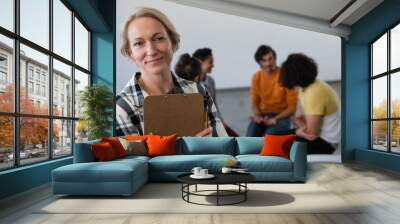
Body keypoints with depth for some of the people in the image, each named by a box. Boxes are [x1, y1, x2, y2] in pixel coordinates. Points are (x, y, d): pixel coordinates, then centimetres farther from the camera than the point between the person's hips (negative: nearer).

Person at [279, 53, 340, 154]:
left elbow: (312, 133, -26)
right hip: (320, 133, 9)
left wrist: (300, 130, -7)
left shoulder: (314, 93, -28)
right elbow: (298, 118, 8)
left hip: (325, 141, -9)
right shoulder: (306, 87, 0)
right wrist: (303, 127, -10)